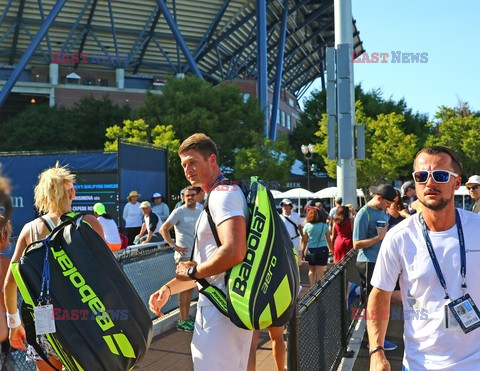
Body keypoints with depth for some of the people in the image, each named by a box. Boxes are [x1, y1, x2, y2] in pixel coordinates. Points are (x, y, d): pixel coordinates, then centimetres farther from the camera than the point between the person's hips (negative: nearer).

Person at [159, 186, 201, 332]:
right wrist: (174, 246, -15)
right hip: (184, 255, -7)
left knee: (191, 286, 13)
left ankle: (187, 317, 24)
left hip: (197, 254, 7)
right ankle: (182, 321, 3)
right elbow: (163, 229, -9)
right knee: (184, 287, -4)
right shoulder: (179, 212, -8)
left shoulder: (200, 212, 12)